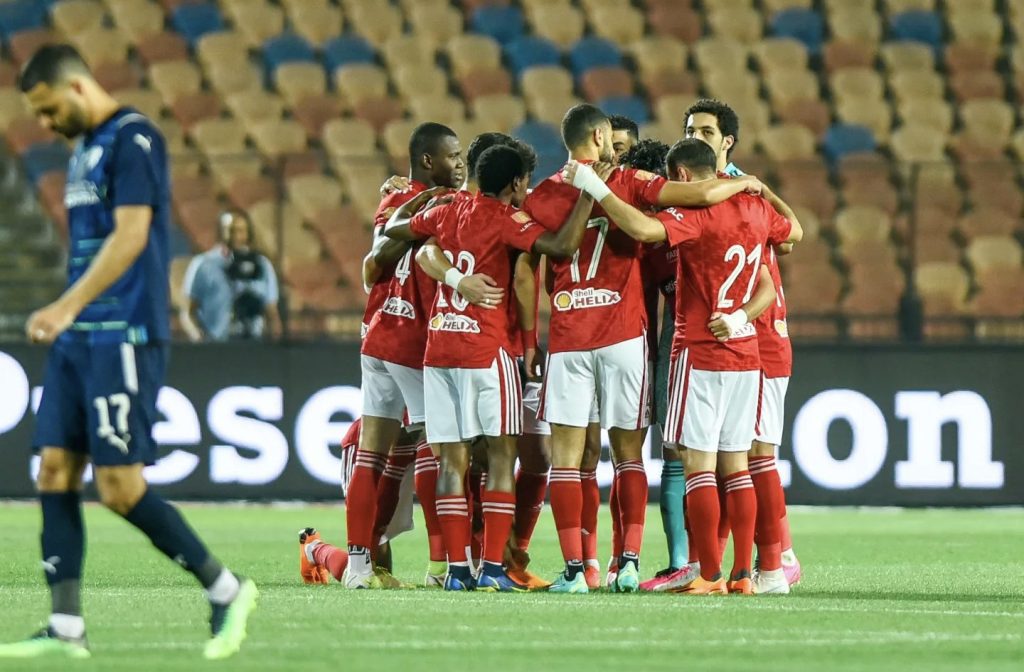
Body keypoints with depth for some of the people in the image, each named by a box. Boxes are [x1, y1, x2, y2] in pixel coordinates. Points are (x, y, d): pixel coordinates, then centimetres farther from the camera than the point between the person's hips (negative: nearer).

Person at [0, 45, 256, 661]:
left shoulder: (133, 139, -11)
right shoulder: (86, 148, 18)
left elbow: (130, 235, -20)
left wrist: (68, 306, -24)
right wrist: (67, 316, 18)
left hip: (123, 337, -10)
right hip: (80, 339, 10)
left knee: (120, 484, -11)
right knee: (55, 471, 2)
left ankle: (226, 591, 3)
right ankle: (66, 628, 3)